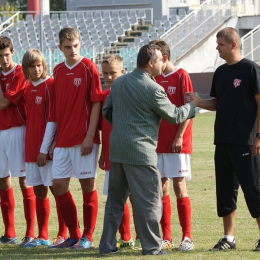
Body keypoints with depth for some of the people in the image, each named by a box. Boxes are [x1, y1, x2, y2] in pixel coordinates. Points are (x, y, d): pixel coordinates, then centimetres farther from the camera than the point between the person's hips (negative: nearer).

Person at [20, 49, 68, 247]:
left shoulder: (50, 85, -9)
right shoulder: (28, 88, 12)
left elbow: (52, 120, -12)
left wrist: (45, 149, -15)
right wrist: (31, 147, 8)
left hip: (47, 149, -7)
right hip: (31, 147, 7)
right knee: (39, 192, 10)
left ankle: (64, 234, 2)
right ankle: (42, 236, 15)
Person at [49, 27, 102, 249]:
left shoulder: (89, 68, -6)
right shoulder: (58, 71, 11)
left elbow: (96, 103, -8)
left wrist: (90, 136, -14)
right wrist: (55, 138, 12)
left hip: (84, 139, -6)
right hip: (63, 139, 6)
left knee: (87, 183, 0)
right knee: (59, 185, 5)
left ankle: (87, 237, 7)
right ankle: (74, 235, 15)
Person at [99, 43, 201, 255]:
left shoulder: (119, 82, 8)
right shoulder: (153, 89, -13)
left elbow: (107, 110, 17)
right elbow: (175, 116, -4)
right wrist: (192, 105, 13)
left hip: (117, 148, 7)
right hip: (141, 151, -7)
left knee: (115, 199, 13)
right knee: (148, 200, 1)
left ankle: (107, 245, 14)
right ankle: (152, 246, 4)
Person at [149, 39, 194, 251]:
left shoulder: (181, 76, -5)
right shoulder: (155, 79, 11)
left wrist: (179, 136, -15)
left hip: (177, 143, -6)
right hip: (157, 142, 6)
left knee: (179, 186, -5)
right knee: (162, 188, 4)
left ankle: (187, 238, 0)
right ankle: (166, 238, 9)